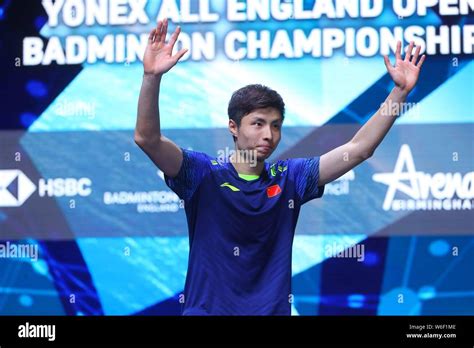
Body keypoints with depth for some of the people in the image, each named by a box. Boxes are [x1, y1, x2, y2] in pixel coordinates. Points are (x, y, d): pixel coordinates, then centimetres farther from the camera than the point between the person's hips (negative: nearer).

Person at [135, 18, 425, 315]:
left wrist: (400, 91, -4)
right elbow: (147, 138, -15)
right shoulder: (204, 174, -3)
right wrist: (152, 77, -29)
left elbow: (358, 149, 3)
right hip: (207, 308, -2)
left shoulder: (289, 178, 4)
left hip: (274, 309, 3)